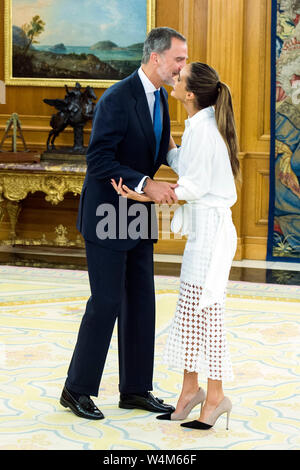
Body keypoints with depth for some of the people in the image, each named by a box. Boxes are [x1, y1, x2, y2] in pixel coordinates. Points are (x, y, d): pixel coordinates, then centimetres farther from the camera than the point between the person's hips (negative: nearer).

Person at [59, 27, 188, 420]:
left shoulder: (159, 98, 7)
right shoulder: (116, 99, -20)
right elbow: (99, 161, -25)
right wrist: (145, 184, -34)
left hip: (138, 216, 9)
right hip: (108, 215, -9)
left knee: (141, 302, 9)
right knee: (107, 302, -5)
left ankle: (135, 389, 17)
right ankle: (77, 388, 8)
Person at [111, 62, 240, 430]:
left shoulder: (201, 128, -19)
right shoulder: (202, 124, 9)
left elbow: (194, 187, -19)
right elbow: (183, 166, 17)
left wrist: (144, 196, -20)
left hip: (211, 227, -10)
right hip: (202, 227, 10)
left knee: (204, 310, -2)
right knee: (188, 310, 13)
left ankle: (215, 396, 7)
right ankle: (190, 388, 21)